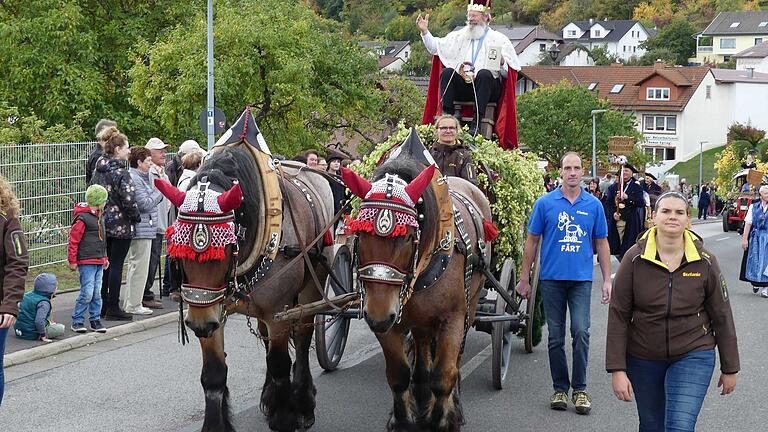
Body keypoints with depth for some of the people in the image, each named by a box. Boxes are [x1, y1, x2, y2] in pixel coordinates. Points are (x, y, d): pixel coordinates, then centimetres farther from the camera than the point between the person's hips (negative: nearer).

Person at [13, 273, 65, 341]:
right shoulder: (44, 303, -22)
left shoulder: (28, 295, 5)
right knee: (61, 328, -9)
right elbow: (39, 321, -34)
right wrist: (43, 336, -22)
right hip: (31, 334, -9)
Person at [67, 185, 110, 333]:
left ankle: (95, 320, 16)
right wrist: (72, 261, -11)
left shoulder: (99, 217, 15)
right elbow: (73, 240, -12)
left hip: (99, 262, 8)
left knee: (97, 293, 8)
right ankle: (77, 321, 2)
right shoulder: (82, 218, -13)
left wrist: (104, 258, 26)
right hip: (86, 262, -8)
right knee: (87, 293, -9)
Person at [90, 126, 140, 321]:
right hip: (120, 225, -8)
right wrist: (136, 217, -3)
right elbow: (128, 199, -19)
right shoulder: (120, 172, -16)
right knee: (116, 265, -2)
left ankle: (102, 306, 19)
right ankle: (113, 308, 2)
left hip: (101, 223, 8)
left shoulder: (98, 170, 8)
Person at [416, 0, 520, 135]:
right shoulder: (460, 36, 22)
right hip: (462, 86, 3)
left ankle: (476, 123, -40)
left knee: (484, 73, -34)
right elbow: (435, 47, 18)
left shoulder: (499, 39, 10)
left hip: (486, 85, -3)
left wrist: (502, 64, -18)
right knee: (447, 72, -23)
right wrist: (424, 31, 5)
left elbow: (509, 73, 4)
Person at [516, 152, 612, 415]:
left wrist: (607, 280, 6)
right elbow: (532, 241, 6)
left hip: (581, 278, 0)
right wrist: (525, 278, 5)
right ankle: (560, 388, 17)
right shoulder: (545, 203, 1)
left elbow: (601, 243, 11)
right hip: (552, 278, 0)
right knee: (555, 336, 6)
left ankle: (580, 388, 0)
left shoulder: (593, 205, 5)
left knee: (581, 332, -11)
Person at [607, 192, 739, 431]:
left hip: (693, 356, -1)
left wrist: (730, 369, 5)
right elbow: (618, 316, -8)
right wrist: (617, 369, -12)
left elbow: (722, 317, 1)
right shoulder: (635, 258, -10)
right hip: (643, 359, 1)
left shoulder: (705, 262, -7)